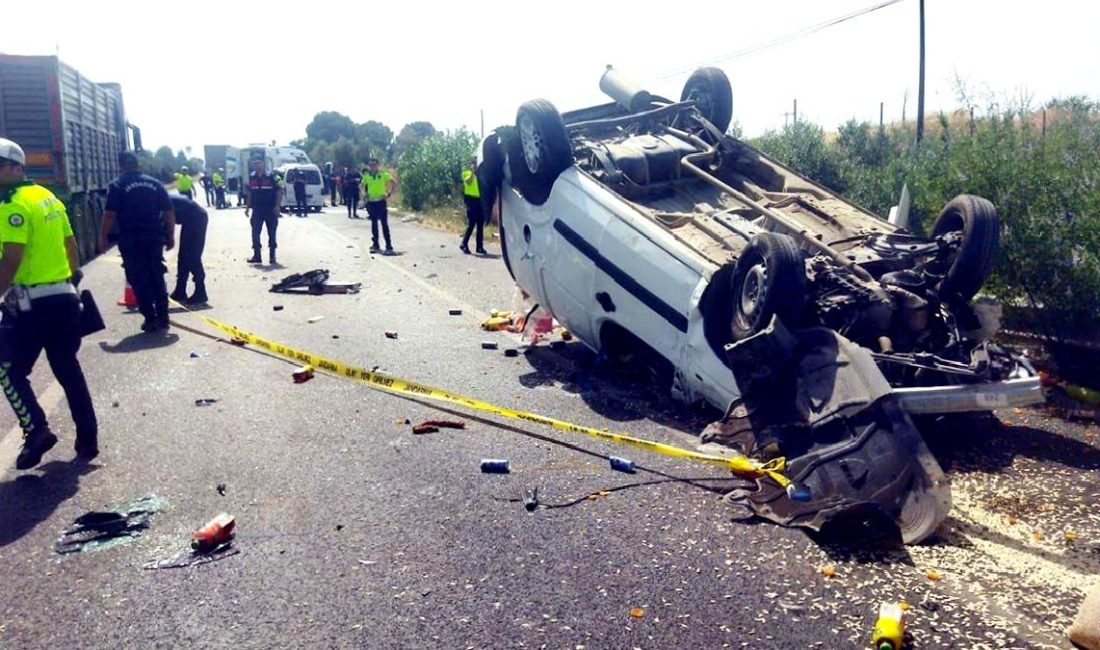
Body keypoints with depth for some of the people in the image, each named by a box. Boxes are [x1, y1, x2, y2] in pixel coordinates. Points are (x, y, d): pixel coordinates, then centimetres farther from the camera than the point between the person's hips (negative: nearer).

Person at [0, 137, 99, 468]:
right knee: (68, 369, 13)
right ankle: (88, 440, 16)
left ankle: (37, 431, 0)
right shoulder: (48, 197, 13)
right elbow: (70, 244, 19)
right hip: (63, 297, 8)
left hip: (31, 303, -8)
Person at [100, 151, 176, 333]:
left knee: (139, 279, 4)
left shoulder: (117, 186, -3)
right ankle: (163, 317, 11)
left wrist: (103, 237, -2)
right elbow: (169, 212, 5)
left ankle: (150, 319, 3)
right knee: (157, 277, 12)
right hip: (154, 237, 3)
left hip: (131, 240, -3)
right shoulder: (155, 183, 8)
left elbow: (110, 215, -10)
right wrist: (170, 236, 12)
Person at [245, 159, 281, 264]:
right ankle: (257, 256, 5)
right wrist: (248, 207, 11)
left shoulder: (271, 177, -7)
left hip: (270, 209, -4)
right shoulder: (252, 177, 7)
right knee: (255, 233, -1)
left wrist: (277, 206, -14)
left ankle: (272, 256, 14)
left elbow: (279, 191, -7)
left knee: (272, 233, 4)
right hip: (257, 210, 4)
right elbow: (250, 193, 15)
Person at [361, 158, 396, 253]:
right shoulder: (366, 175, 5)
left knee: (384, 224, -5)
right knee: (374, 224, 9)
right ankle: (375, 245, 18)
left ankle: (388, 246, -4)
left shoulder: (383, 174, -6)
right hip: (371, 202, 4)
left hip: (381, 201, -4)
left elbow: (394, 183, -4)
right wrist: (365, 194, 7)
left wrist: (389, 193, -9)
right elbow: (363, 185, 22)